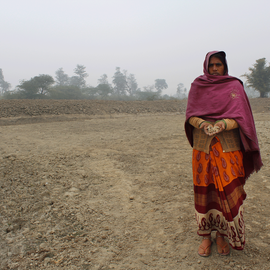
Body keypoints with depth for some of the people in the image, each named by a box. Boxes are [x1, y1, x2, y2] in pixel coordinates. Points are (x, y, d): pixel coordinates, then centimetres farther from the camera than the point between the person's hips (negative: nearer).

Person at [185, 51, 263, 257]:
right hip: (203, 145, 1)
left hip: (228, 146, -1)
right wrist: (204, 125, -22)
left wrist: (221, 125, -25)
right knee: (204, 191, 4)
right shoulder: (197, 86, 8)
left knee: (228, 191, -2)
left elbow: (239, 117, -6)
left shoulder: (234, 86, 5)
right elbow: (191, 116, -1)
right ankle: (206, 235, 19)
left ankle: (222, 235, 18)